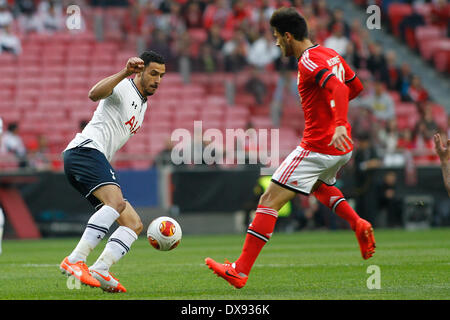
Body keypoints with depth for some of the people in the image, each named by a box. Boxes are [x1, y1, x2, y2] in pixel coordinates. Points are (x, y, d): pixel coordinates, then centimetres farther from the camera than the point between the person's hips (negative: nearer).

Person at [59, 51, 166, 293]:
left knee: (134, 224, 1)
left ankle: (99, 271, -17)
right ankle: (75, 261, -41)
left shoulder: (143, 105, 27)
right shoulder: (123, 87, -2)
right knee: (116, 201, -34)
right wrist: (124, 73, -35)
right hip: (85, 149, -10)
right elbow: (94, 94, -25)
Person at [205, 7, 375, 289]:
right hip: (342, 149, 10)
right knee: (319, 186, 39)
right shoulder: (331, 55, 11)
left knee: (269, 201, -8)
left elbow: (338, 87, -32)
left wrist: (339, 124, -43)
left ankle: (240, 271, -10)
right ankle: (359, 225, 15)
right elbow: (356, 87, 25)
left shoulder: (309, 62, -16)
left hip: (318, 147, -10)